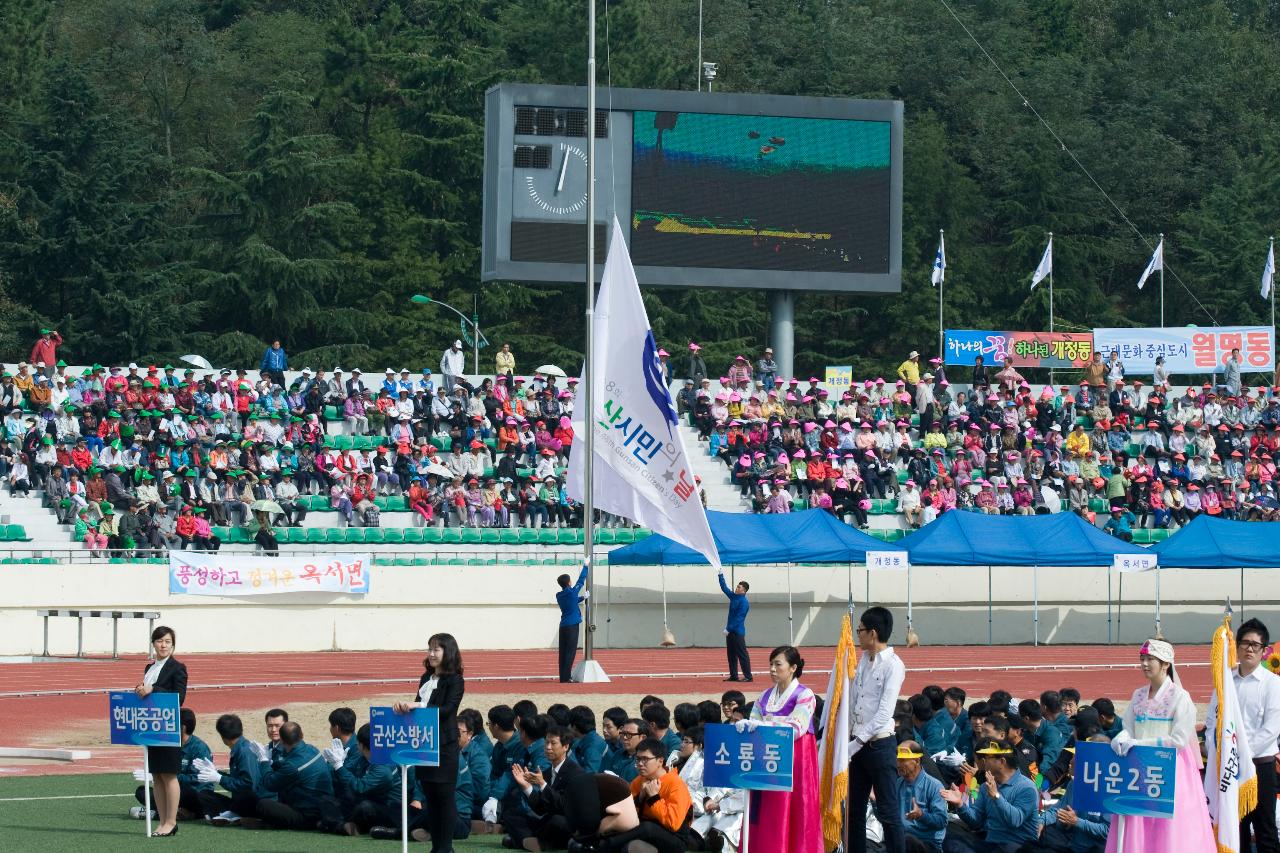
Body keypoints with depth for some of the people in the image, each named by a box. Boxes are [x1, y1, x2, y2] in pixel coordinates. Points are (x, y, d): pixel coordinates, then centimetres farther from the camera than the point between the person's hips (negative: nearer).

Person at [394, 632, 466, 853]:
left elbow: (447, 709, -17)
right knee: (429, 796, 10)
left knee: (444, 796, -2)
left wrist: (417, 705, -27)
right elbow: (417, 704, 15)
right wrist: (404, 706, -7)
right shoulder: (426, 678, 15)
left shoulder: (455, 681, -7)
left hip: (444, 745, -7)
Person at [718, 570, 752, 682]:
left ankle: (748, 676, -7)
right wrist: (720, 575, 19)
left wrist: (728, 629, -19)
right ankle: (733, 676, 16)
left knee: (742, 654, -8)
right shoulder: (734, 597, 11)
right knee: (731, 655, 11)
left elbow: (738, 618, -19)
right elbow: (724, 588, 22)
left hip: (738, 632, -9)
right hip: (730, 631, 9)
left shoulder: (744, 602, -15)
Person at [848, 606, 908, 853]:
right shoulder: (864, 660, 11)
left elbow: (884, 713, -18)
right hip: (857, 744, 8)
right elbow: (852, 703, 12)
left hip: (880, 744, -8)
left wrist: (857, 742, -19)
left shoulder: (892, 665, -13)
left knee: (888, 812, -5)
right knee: (854, 810, 12)